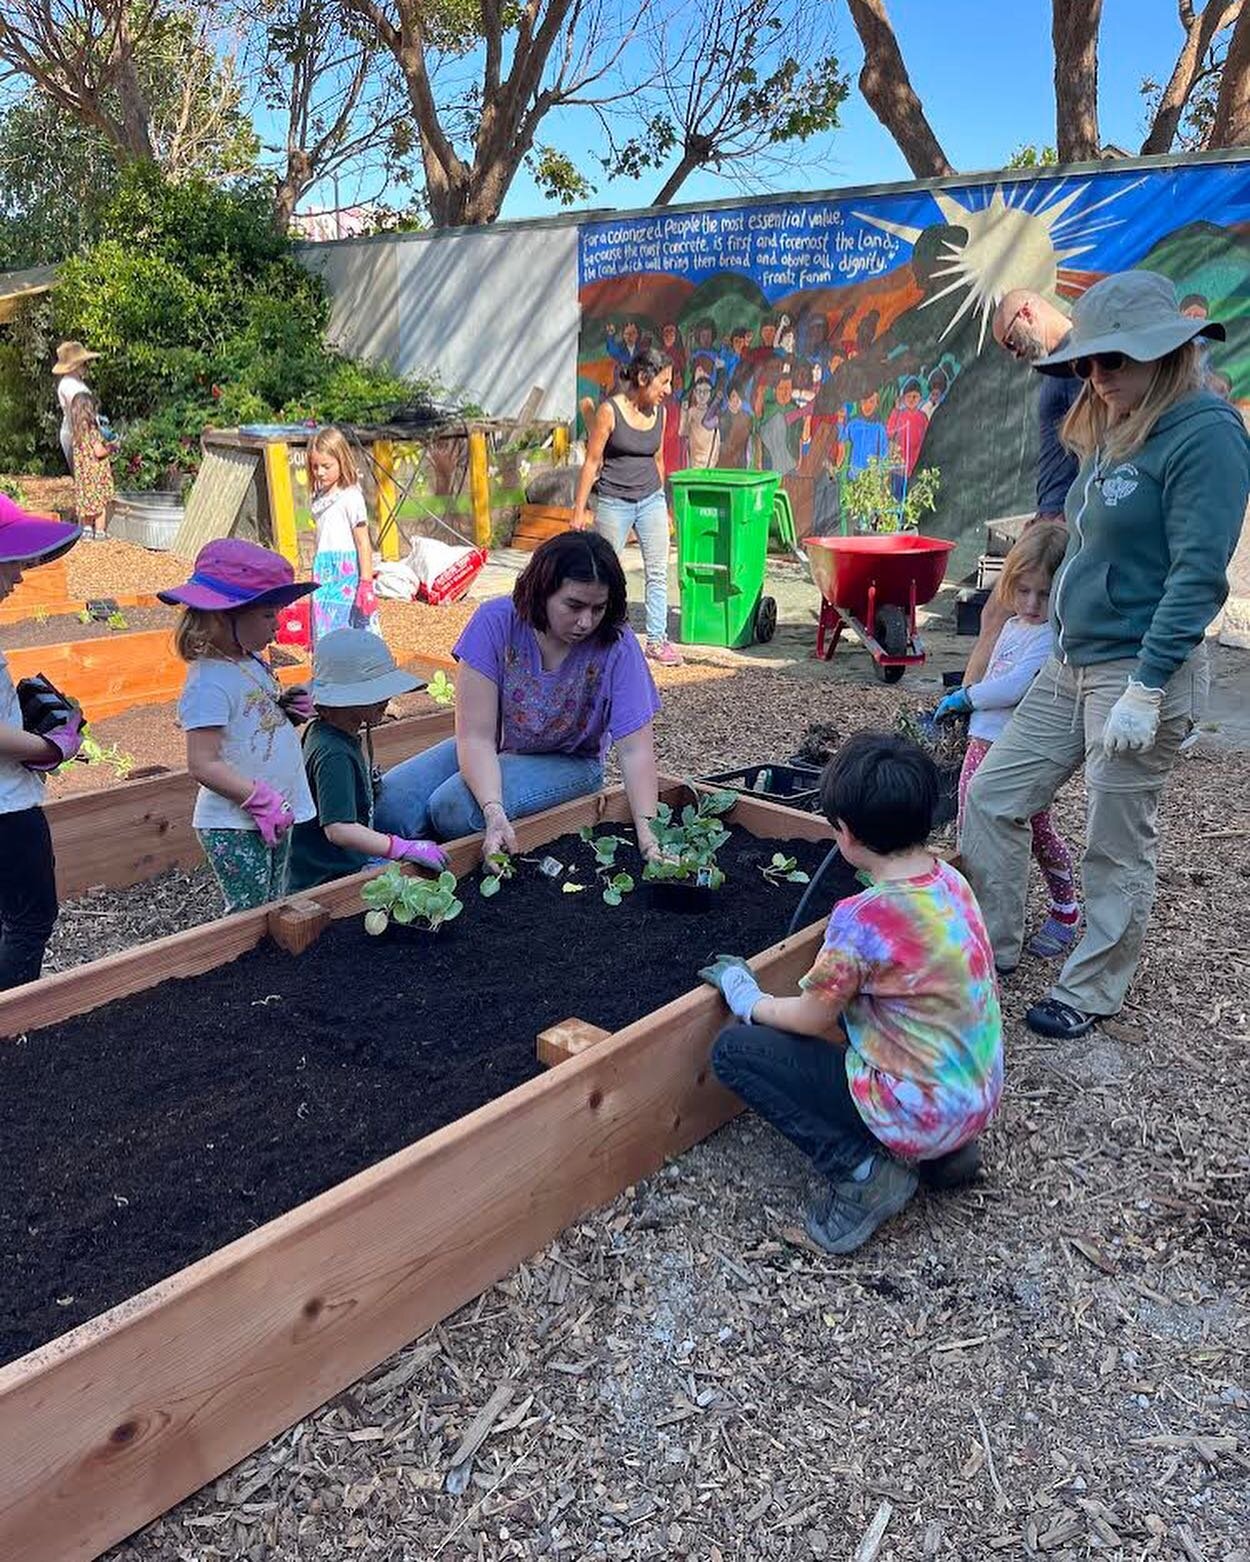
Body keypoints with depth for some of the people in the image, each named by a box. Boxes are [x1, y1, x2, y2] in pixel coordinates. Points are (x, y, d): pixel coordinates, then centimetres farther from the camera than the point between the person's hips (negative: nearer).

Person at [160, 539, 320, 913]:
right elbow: (203, 765, -23)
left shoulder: (251, 663, 7)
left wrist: (288, 706, 2)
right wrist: (263, 799, -24)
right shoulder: (210, 682, -20)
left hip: (274, 820, 9)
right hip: (234, 828, -9)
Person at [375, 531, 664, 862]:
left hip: (567, 761, -2)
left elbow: (634, 751, -22)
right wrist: (495, 815, -39)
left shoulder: (617, 647, -22)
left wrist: (647, 834, -35)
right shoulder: (496, 622, -21)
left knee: (454, 809, -28)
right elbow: (476, 736, -24)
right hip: (491, 752, 3)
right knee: (389, 803, -19)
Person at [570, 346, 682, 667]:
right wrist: (579, 509, -9)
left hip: (651, 499, 5)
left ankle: (657, 640, 7)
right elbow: (591, 462, -9)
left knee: (657, 571, 1)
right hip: (614, 502, -4)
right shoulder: (610, 411, -12)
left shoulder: (659, 413, 3)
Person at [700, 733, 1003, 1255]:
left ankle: (864, 1169, -5)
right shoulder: (950, 880, -2)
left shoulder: (863, 917, -26)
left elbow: (810, 1019, -10)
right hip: (979, 1095, 8)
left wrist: (743, 996, 7)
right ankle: (944, 1147, 18)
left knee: (733, 1050, -2)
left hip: (920, 1114, -8)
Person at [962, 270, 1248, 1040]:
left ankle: (1091, 993, 23)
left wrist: (1146, 690, -23)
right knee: (992, 798, 10)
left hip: (1143, 673, -9)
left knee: (1119, 848, 5)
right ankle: (992, 947, 27)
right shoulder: (1113, 436, 12)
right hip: (1072, 665, 9)